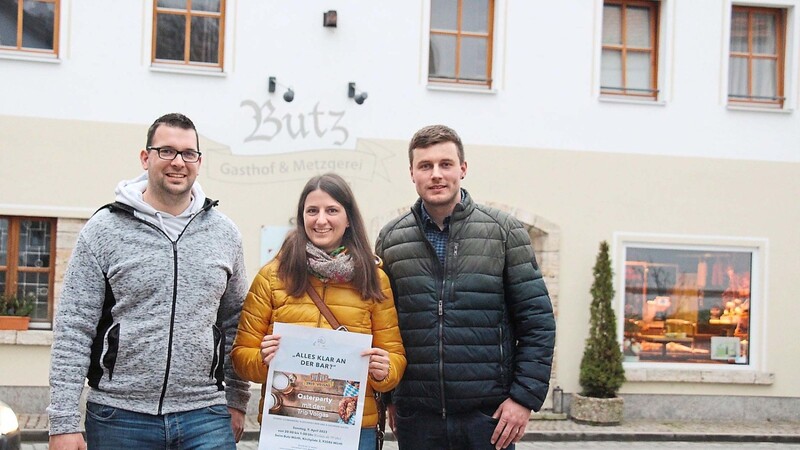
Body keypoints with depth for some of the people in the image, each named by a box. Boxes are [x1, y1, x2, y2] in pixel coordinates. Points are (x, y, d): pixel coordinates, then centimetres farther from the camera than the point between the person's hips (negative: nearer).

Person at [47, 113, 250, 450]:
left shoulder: (225, 233, 7)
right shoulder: (105, 228, -3)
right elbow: (73, 329, -4)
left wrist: (236, 401, 12)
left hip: (205, 417, 2)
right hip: (118, 418, -2)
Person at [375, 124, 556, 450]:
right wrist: (387, 398, 7)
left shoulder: (504, 231, 1)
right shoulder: (390, 239, 6)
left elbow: (537, 320, -1)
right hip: (415, 417, 2)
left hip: (489, 413, -1)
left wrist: (525, 397, -7)